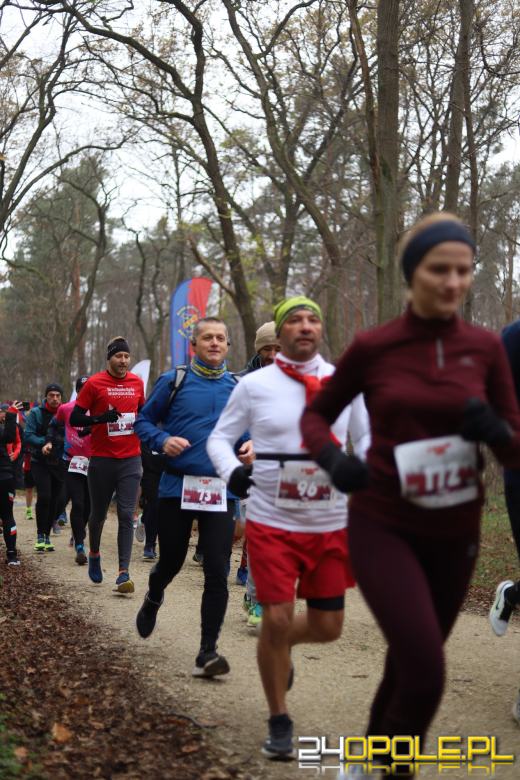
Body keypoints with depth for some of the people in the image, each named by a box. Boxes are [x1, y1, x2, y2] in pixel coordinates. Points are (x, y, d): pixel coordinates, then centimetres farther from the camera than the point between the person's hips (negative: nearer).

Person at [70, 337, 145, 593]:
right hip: (102, 459, -2)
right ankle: (94, 555, 39)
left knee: (126, 516, -7)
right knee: (98, 513, 12)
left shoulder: (137, 383, 7)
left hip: (131, 459, 2)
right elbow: (75, 419, -5)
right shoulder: (94, 384, -4)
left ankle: (124, 573, -10)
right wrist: (101, 418, -20)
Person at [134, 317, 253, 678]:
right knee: (171, 561, 13)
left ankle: (208, 651, 1)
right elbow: (144, 420, 6)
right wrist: (163, 440, -13)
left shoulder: (238, 387, 8)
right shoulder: (174, 381, 1)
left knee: (217, 572, -7)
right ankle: (153, 600, 48)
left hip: (221, 490, 1)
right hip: (177, 486, -1)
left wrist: (249, 446, -6)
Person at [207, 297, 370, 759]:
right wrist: (231, 470, -17)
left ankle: (280, 646, 44)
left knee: (327, 626, 8)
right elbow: (220, 437, 4)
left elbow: (368, 436, 11)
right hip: (272, 524, -2)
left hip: (332, 526, 3)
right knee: (276, 620, -5)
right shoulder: (254, 385, -3)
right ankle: (279, 723, 17)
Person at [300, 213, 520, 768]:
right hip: (383, 527, -3)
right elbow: (315, 414, 6)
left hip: (454, 533, 3)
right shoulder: (372, 347, -8)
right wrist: (331, 457, -16)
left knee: (409, 664, 20)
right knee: (425, 673, -18)